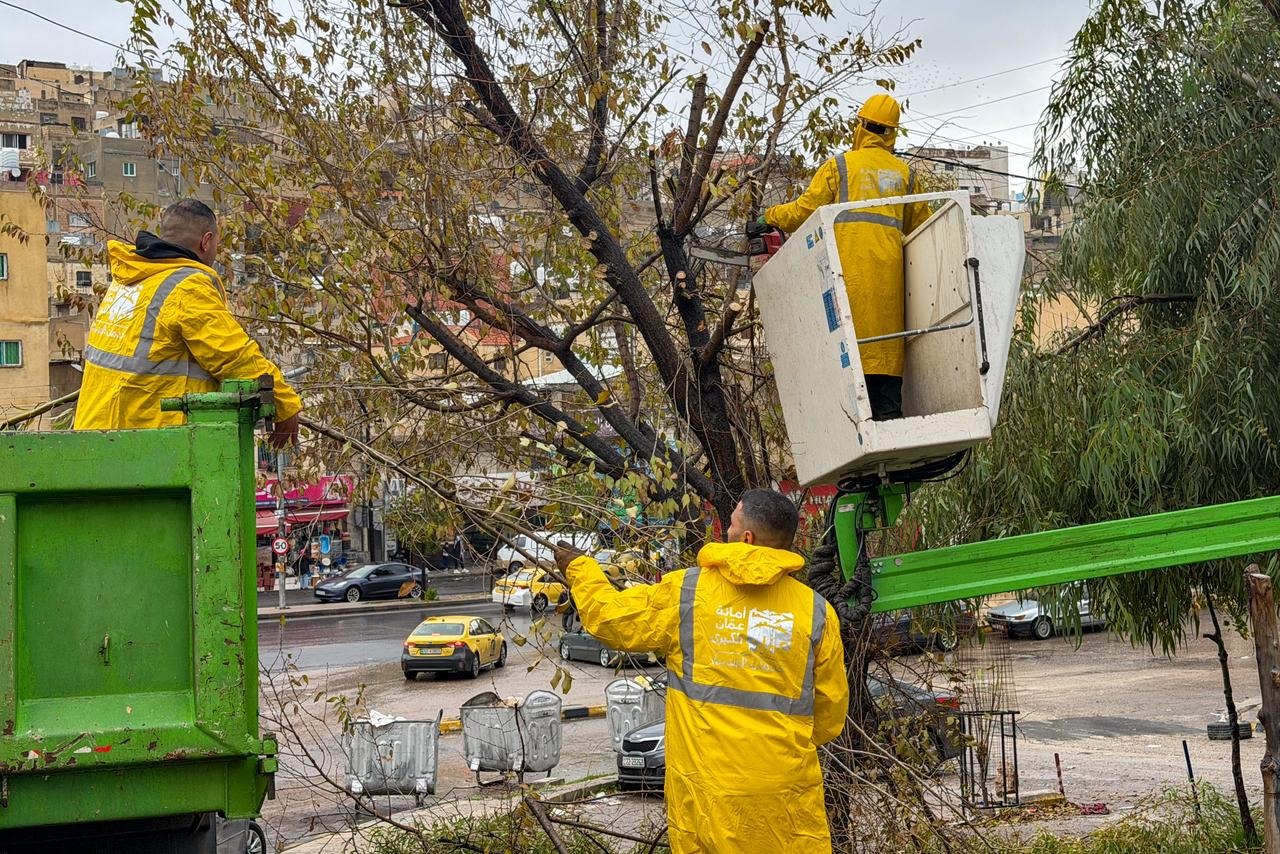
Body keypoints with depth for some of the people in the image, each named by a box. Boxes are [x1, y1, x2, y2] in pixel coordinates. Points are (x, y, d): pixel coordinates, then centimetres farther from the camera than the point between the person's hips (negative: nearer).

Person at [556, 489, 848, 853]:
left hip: (704, 786, 0)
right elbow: (830, 712, 4)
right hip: (785, 790, 0)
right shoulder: (816, 610, -3)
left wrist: (579, 568, 24)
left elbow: (610, 617, 7)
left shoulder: (685, 592, -5)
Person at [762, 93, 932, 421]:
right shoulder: (904, 173, 17)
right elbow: (921, 226, 21)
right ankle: (889, 414, 2)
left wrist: (771, 216, 18)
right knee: (887, 339, 6)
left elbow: (805, 211, 3)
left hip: (849, 266, -3)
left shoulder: (839, 165, 6)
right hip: (889, 270, 3)